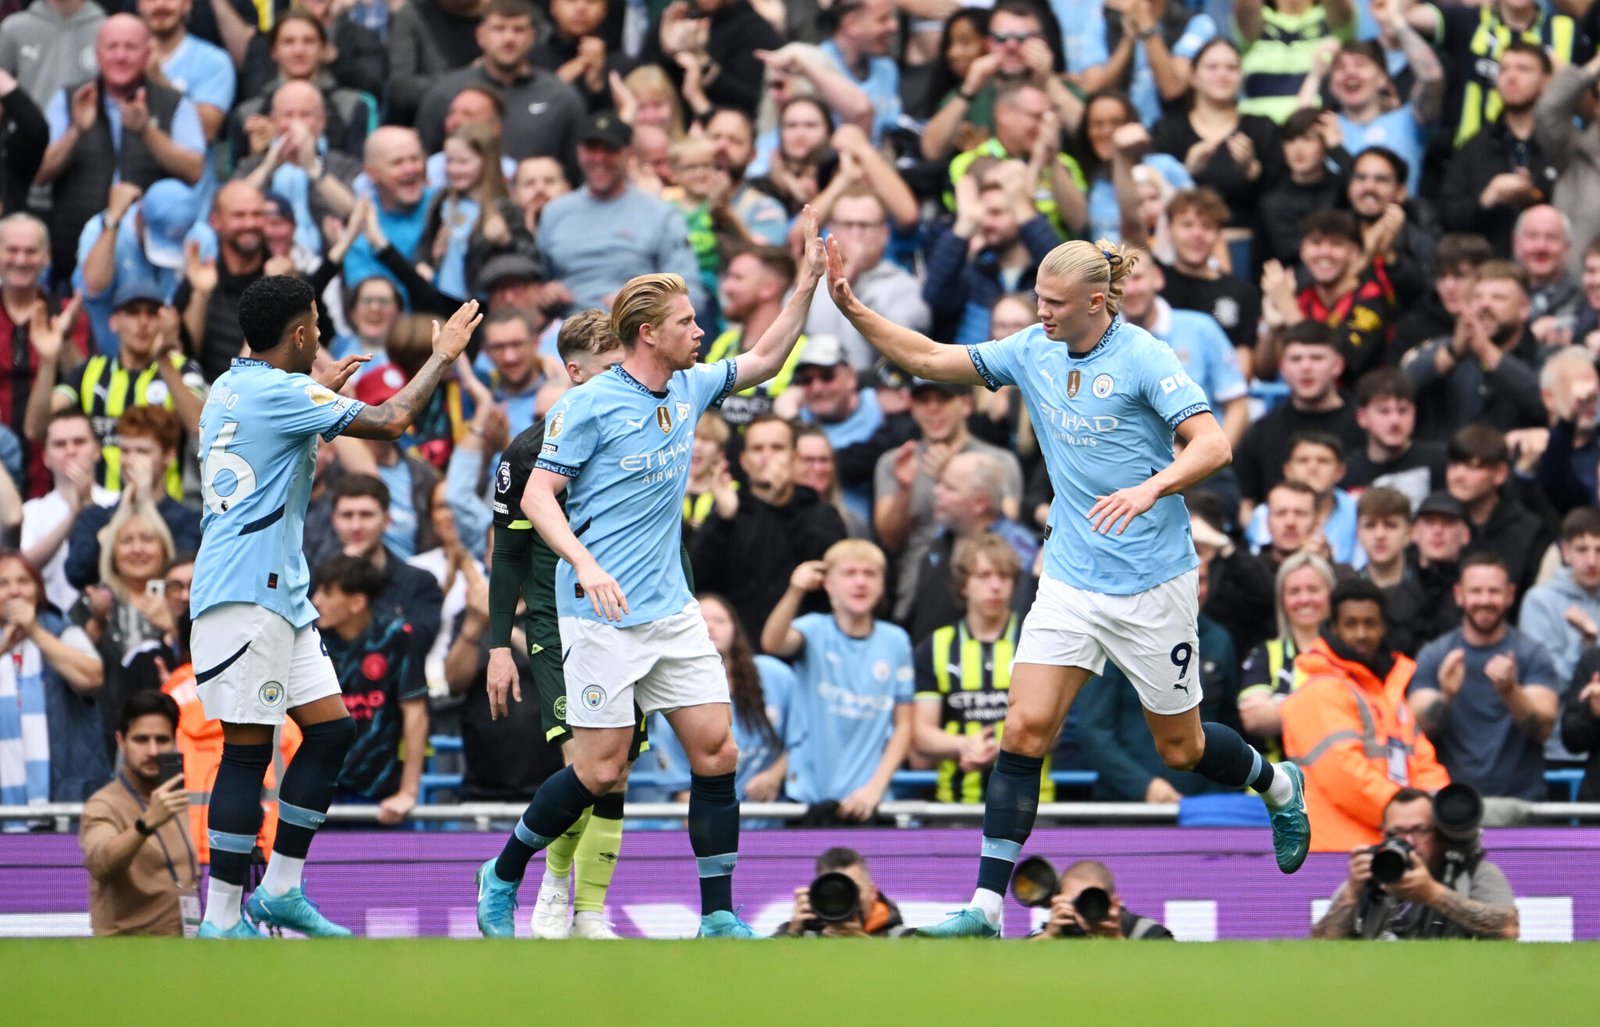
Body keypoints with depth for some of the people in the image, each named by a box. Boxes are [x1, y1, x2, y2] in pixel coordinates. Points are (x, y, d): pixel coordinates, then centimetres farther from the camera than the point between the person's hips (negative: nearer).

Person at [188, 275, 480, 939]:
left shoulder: (232, 388, 16)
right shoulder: (279, 392, -14)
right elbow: (390, 420, -17)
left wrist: (320, 387, 42)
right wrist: (443, 355, -3)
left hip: (280, 593, 10)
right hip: (245, 594, -10)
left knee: (332, 729, 10)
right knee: (247, 750, -9)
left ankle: (281, 890, 13)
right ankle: (222, 921, -8)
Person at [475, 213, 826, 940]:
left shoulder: (690, 389, 9)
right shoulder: (587, 406, -10)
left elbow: (765, 359, 22)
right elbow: (537, 496, -11)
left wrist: (809, 279, 12)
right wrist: (585, 563, -26)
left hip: (672, 609, 7)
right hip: (602, 615, -7)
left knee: (716, 752, -2)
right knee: (601, 770, -6)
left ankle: (718, 915, 3)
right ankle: (503, 875, 15)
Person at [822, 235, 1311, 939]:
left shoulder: (1142, 358, -14)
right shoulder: (1034, 352, 3)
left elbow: (1212, 445, -22)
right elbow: (931, 359, 9)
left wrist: (1151, 488, -39)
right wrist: (853, 311, -3)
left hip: (1151, 583, -5)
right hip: (1069, 582, 5)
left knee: (1180, 748, 9)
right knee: (1026, 729, -10)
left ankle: (1278, 786, 42)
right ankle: (986, 905, -11)